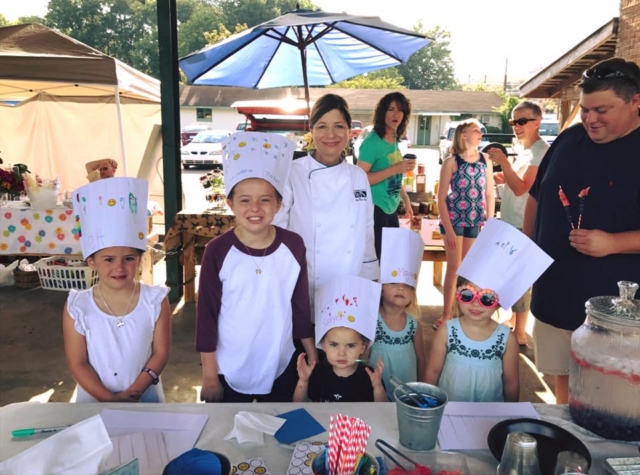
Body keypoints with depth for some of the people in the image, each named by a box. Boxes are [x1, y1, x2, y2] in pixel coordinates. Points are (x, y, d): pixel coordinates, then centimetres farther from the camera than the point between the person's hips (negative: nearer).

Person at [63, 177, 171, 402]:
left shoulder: (155, 301, -13)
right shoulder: (76, 307, -13)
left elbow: (160, 353, -8)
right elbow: (78, 363, -9)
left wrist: (135, 391, -17)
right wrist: (109, 399, -16)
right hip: (94, 401, 0)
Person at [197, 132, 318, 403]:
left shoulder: (293, 246, -9)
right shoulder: (218, 251, -16)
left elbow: (301, 306, 1)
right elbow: (207, 313, -10)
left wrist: (313, 357, 6)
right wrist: (209, 374, -6)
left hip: (281, 368, 2)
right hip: (229, 371, -1)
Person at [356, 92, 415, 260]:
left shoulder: (395, 140, 8)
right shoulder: (372, 142, -16)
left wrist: (405, 199, 17)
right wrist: (395, 169, -26)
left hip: (391, 209, 8)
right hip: (375, 210, -8)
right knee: (377, 257, -1)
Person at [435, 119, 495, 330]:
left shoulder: (486, 161, 3)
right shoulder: (451, 162, -8)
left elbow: (489, 195, 7)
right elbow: (442, 197, -9)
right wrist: (448, 229, -14)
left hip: (476, 222, 4)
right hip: (454, 220, -3)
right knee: (454, 268, 0)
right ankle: (447, 313, 13)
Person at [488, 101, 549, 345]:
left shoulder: (541, 151, -15)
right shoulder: (523, 149, 14)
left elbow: (521, 188, -22)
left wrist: (503, 162, -26)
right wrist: (502, 176, 6)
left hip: (523, 225, -10)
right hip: (510, 222, 10)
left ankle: (519, 333, 5)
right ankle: (513, 320, 33)